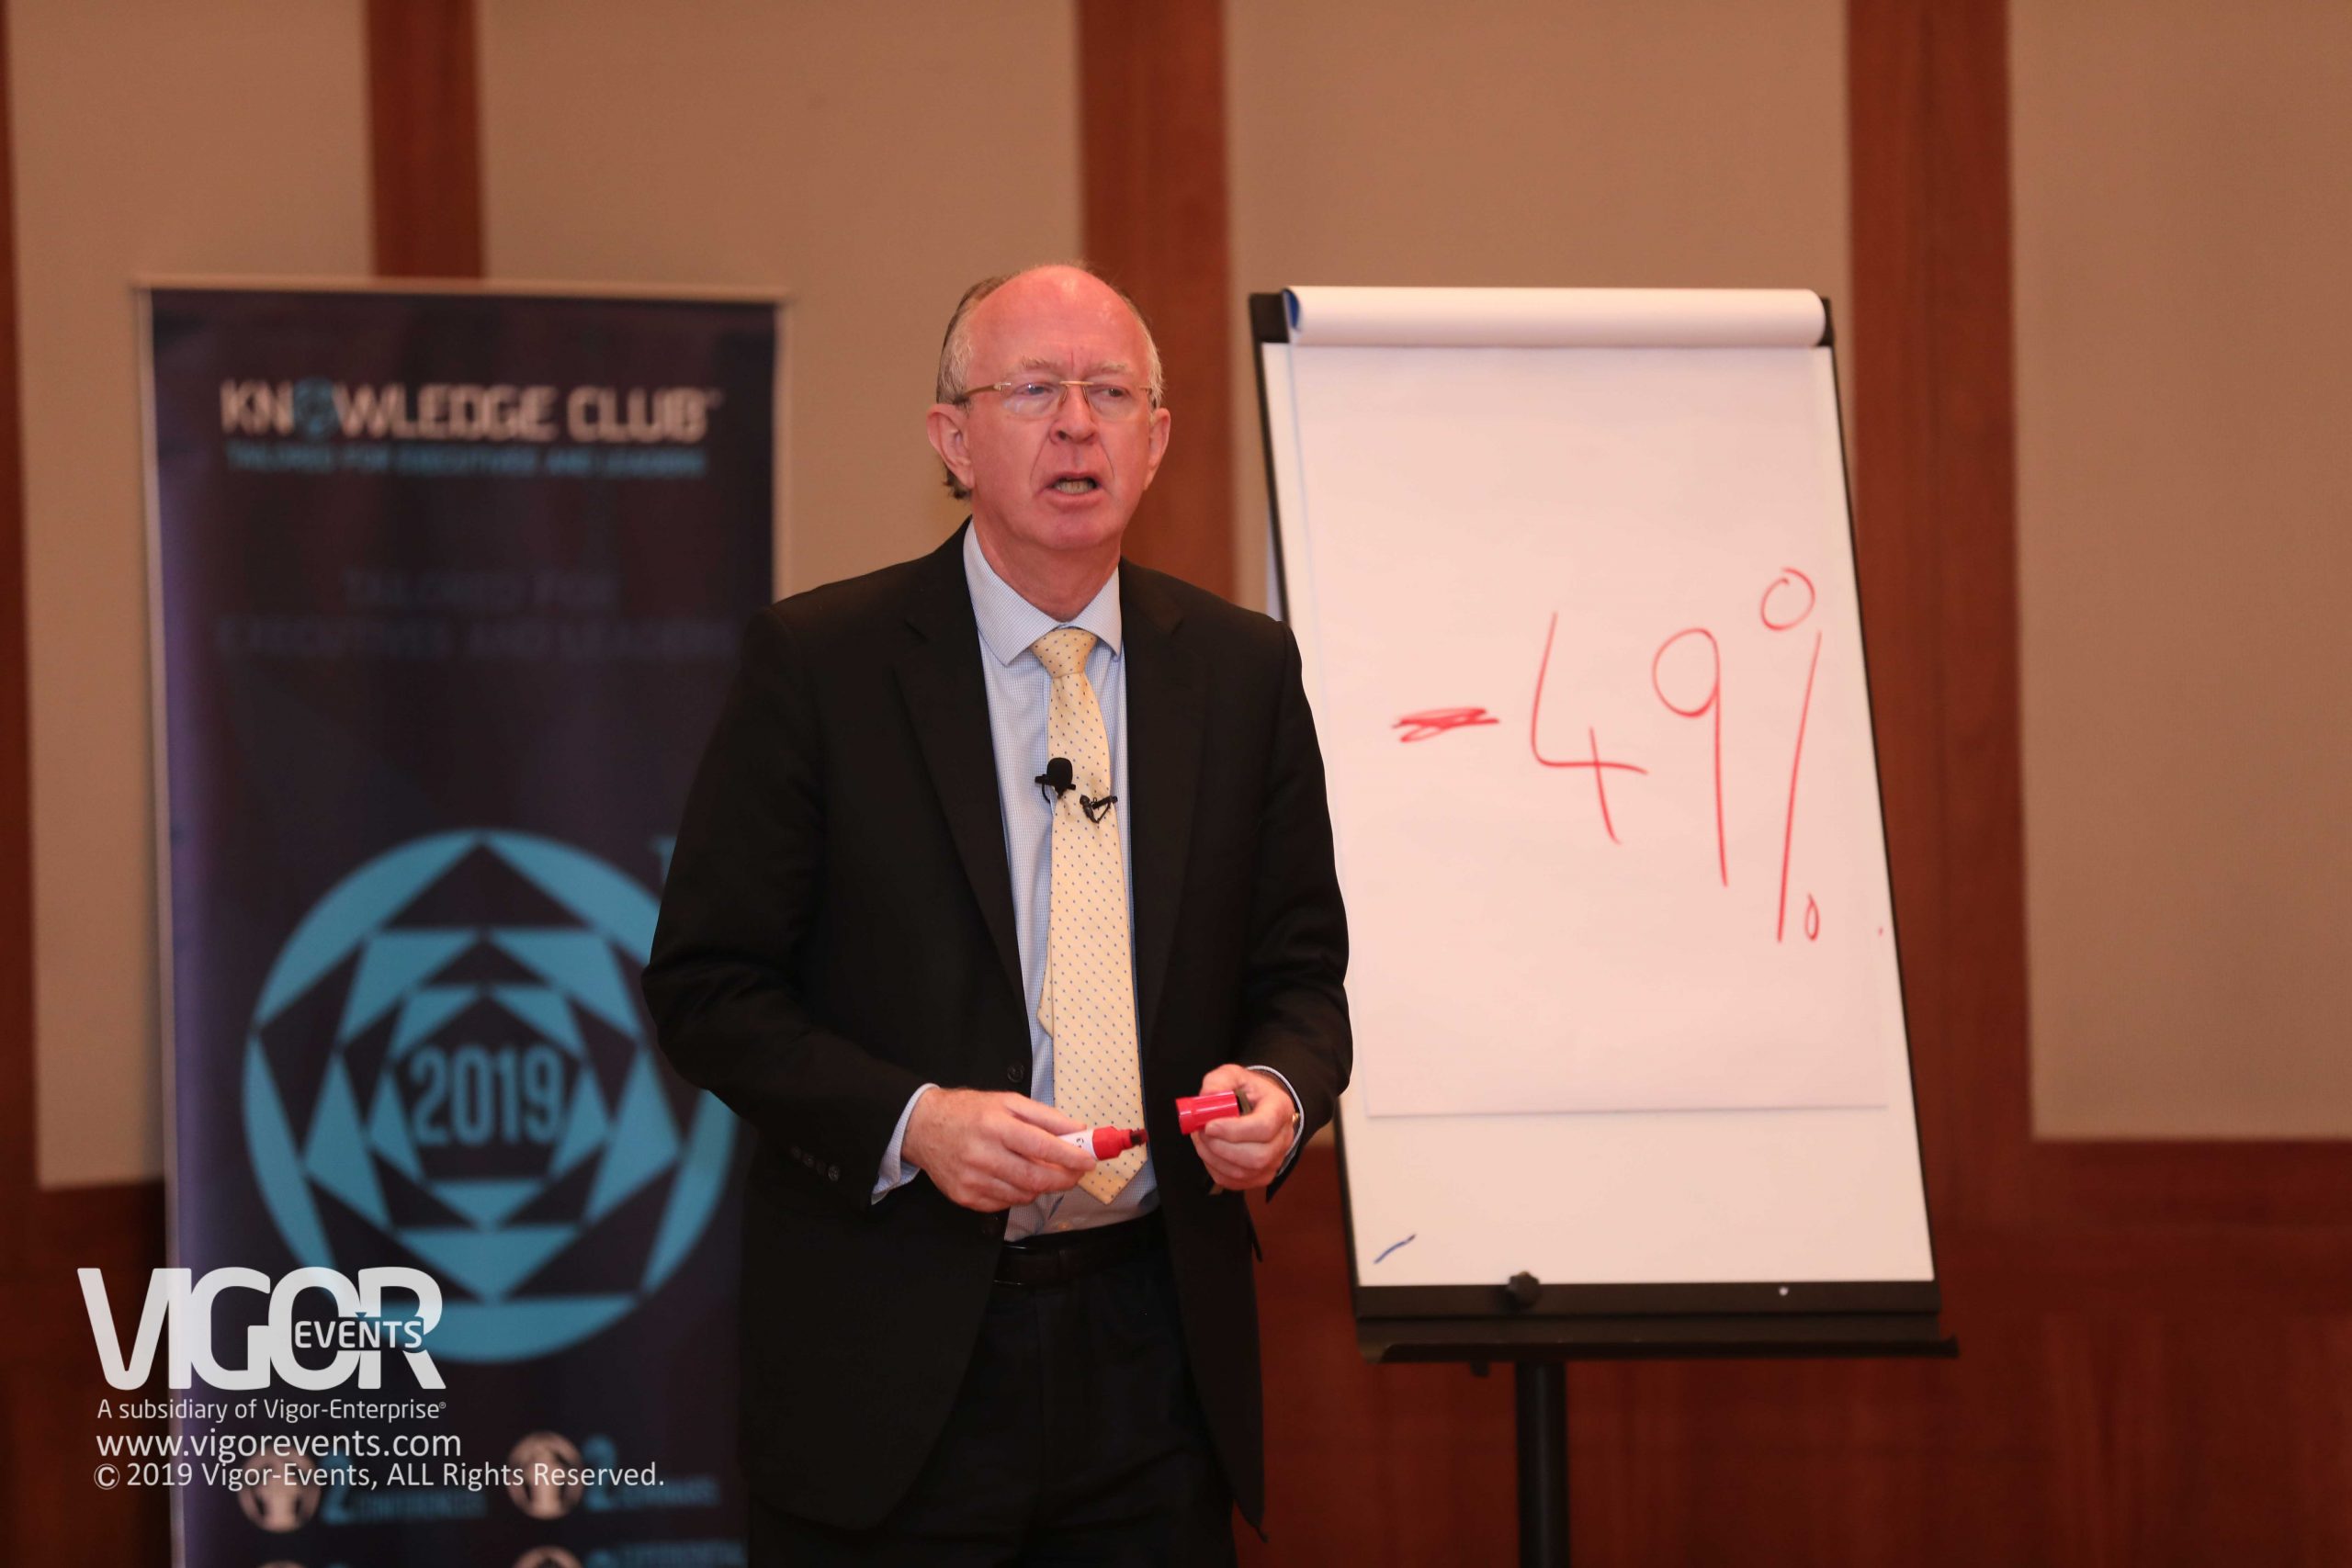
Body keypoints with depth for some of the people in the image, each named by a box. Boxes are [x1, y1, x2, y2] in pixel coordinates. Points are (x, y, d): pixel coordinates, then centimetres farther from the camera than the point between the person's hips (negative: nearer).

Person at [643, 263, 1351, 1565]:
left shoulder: (1242, 669, 7)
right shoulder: (816, 662, -3)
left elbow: (1300, 970, 12)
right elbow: (707, 986, -4)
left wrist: (1277, 1090, -11)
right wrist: (908, 1122, -18)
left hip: (1153, 1347, 3)